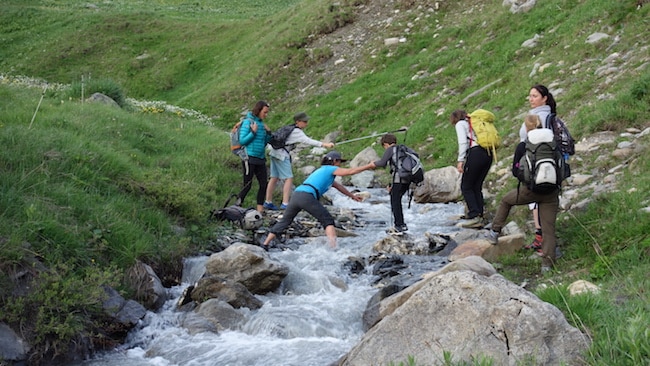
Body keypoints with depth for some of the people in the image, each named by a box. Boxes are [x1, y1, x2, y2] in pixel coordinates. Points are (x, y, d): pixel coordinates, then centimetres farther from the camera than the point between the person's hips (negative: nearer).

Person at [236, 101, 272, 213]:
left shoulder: (261, 123, 12)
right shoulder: (248, 122, -8)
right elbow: (242, 141, -12)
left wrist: (268, 133, 3)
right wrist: (253, 132, -19)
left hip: (261, 159, 7)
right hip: (250, 159, -7)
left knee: (263, 184, 6)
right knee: (247, 185, -3)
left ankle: (260, 208, 15)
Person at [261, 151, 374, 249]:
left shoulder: (322, 171, 36)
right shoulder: (331, 169, 12)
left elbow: (338, 186, 45)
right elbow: (351, 171, 9)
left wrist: (352, 196, 53)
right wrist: (368, 166, 19)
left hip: (296, 195, 8)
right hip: (307, 197, -8)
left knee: (284, 221, 19)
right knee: (328, 221, 2)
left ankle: (265, 244, 19)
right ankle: (334, 247, -12)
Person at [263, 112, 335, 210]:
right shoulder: (297, 132, -14)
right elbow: (308, 141, -27)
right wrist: (324, 144, -33)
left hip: (275, 153, 9)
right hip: (282, 155, -9)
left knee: (274, 178, 12)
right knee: (289, 178, -8)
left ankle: (268, 202, 16)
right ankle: (285, 203, -13)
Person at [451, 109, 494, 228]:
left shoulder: (460, 124, 9)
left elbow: (463, 142, -6)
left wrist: (460, 160, -8)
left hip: (476, 153, -7)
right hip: (489, 155, 7)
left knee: (466, 187, 1)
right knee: (477, 187, 13)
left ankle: (474, 216, -11)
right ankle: (480, 218, 9)